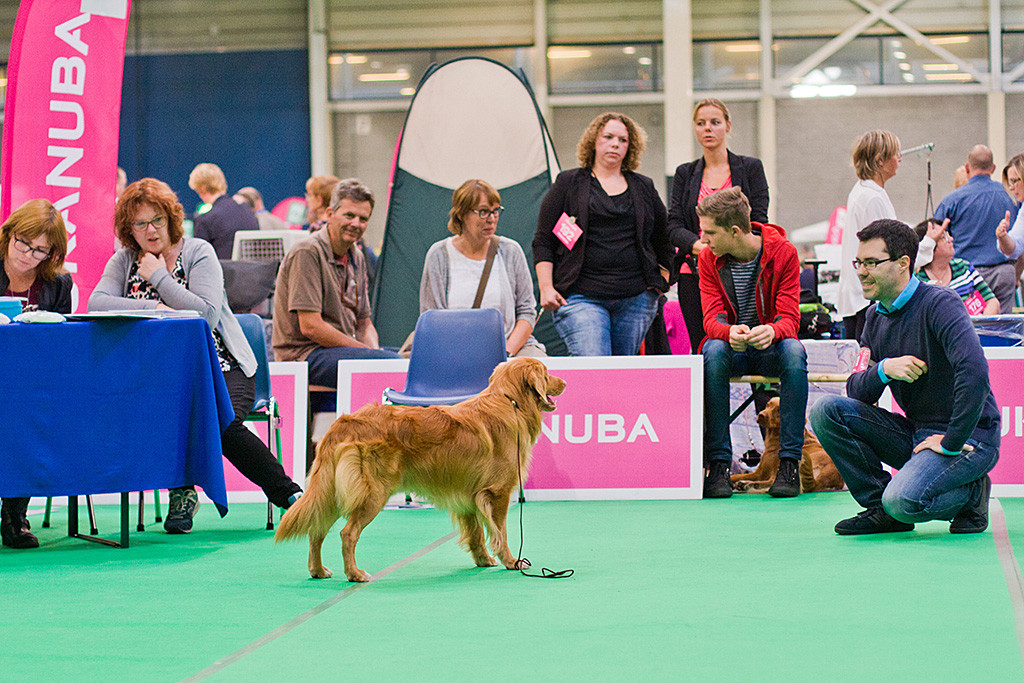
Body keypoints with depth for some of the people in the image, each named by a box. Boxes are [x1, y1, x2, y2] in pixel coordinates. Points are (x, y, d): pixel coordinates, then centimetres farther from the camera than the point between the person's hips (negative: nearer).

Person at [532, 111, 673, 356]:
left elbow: (663, 242, 25)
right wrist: (546, 288, -5)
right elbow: (543, 242, 5)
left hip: (636, 298, 3)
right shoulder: (569, 183, 8)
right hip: (581, 297, -3)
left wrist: (663, 283, 13)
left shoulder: (644, 188, 16)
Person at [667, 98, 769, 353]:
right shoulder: (685, 174, 15)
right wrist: (702, 247, -14)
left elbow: (758, 222, 2)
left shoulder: (750, 168, 9)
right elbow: (674, 226, 6)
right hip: (694, 273, 2)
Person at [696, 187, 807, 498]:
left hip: (769, 347, -1)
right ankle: (718, 464, -32)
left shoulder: (783, 252, -11)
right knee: (714, 351, -35)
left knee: (794, 352, -35)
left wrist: (771, 331, -42)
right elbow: (712, 318, -13)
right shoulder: (709, 259, -5)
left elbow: (789, 318, -16)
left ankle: (789, 463, -31)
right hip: (731, 346, 1)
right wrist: (731, 332, -38)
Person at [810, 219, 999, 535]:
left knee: (903, 500, -32)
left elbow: (974, 370, -29)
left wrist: (951, 444, -26)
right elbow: (857, 392, 5)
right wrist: (883, 369, -17)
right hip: (915, 434, 7)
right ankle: (880, 508, 0)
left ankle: (972, 493, 1)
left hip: (968, 438, -7)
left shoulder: (939, 303, -16)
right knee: (826, 410, -9)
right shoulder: (876, 317, 9)